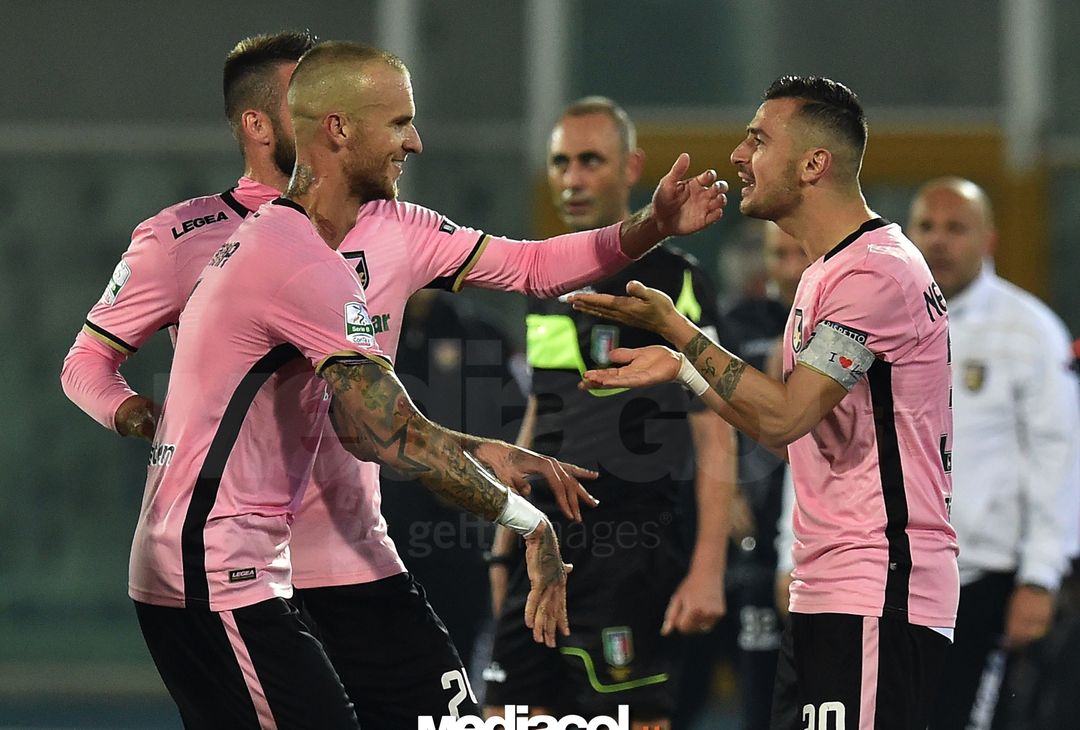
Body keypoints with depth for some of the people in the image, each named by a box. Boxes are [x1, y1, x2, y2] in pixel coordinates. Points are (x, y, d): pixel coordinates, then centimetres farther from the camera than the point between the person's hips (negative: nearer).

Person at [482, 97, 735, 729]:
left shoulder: (676, 281, -7)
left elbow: (715, 438, -10)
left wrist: (707, 571, -18)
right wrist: (505, 553, 19)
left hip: (632, 553, -7)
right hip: (544, 551, 7)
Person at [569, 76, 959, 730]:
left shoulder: (877, 271, -15)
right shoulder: (826, 274, 19)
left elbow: (782, 417, -18)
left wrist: (674, 327, -11)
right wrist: (682, 369, 22)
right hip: (824, 597, 10)